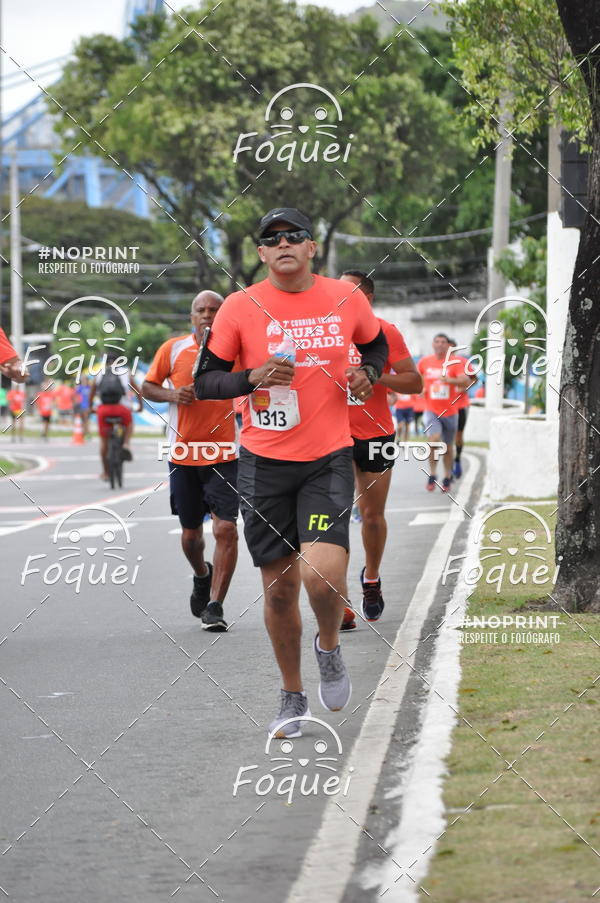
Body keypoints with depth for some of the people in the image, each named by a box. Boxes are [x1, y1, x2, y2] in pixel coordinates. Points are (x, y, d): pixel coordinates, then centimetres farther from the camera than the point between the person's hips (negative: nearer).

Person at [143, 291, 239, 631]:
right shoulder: (173, 349, 1)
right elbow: (148, 386, 10)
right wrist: (171, 394, -10)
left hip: (224, 455, -2)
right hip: (183, 453, 2)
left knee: (226, 528, -14)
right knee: (191, 533, 11)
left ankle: (215, 605, -7)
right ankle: (202, 576, 44)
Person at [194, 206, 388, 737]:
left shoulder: (347, 299, 2)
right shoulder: (240, 307, -3)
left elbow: (376, 344, 21)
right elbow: (205, 381, 1)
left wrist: (368, 373, 0)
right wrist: (253, 377, -17)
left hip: (328, 460, 0)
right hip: (263, 463, 0)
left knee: (323, 574, -18)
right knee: (279, 586, 6)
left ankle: (329, 645, 15)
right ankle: (293, 698, 25)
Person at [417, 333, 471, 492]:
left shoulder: (455, 362, -6)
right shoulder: (425, 361, 2)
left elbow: (465, 381, -19)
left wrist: (449, 380, -36)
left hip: (450, 411, 0)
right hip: (431, 411, 0)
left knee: (448, 446, 12)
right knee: (433, 440, -22)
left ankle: (447, 478, 29)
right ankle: (432, 476, -8)